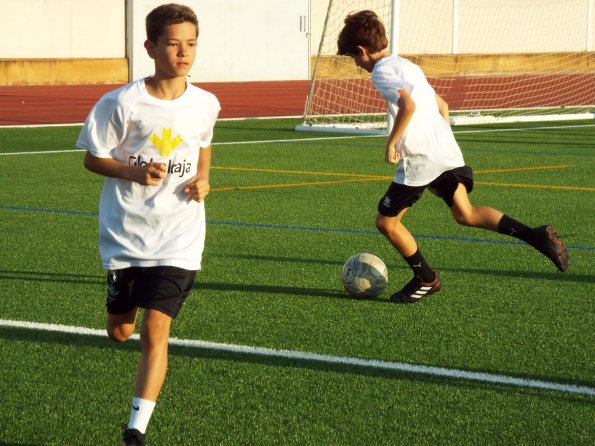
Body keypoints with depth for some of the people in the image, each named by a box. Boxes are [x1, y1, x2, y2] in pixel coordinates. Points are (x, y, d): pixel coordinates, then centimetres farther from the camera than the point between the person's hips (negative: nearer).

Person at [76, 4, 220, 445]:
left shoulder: (205, 104, -3)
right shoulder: (122, 103, -13)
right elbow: (93, 158, -4)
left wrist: (203, 179, -1)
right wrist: (134, 171, -22)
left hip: (178, 237, 0)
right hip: (126, 233, 0)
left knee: (155, 330, -13)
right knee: (120, 332, 13)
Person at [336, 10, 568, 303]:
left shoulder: (382, 72, -9)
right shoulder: (406, 65, 21)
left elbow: (408, 105, -26)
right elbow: (442, 105, 26)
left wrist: (391, 144, -16)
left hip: (420, 159, -9)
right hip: (447, 152, 9)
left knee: (386, 221, 6)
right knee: (465, 214, 12)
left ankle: (426, 279, 16)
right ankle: (536, 236, -1)